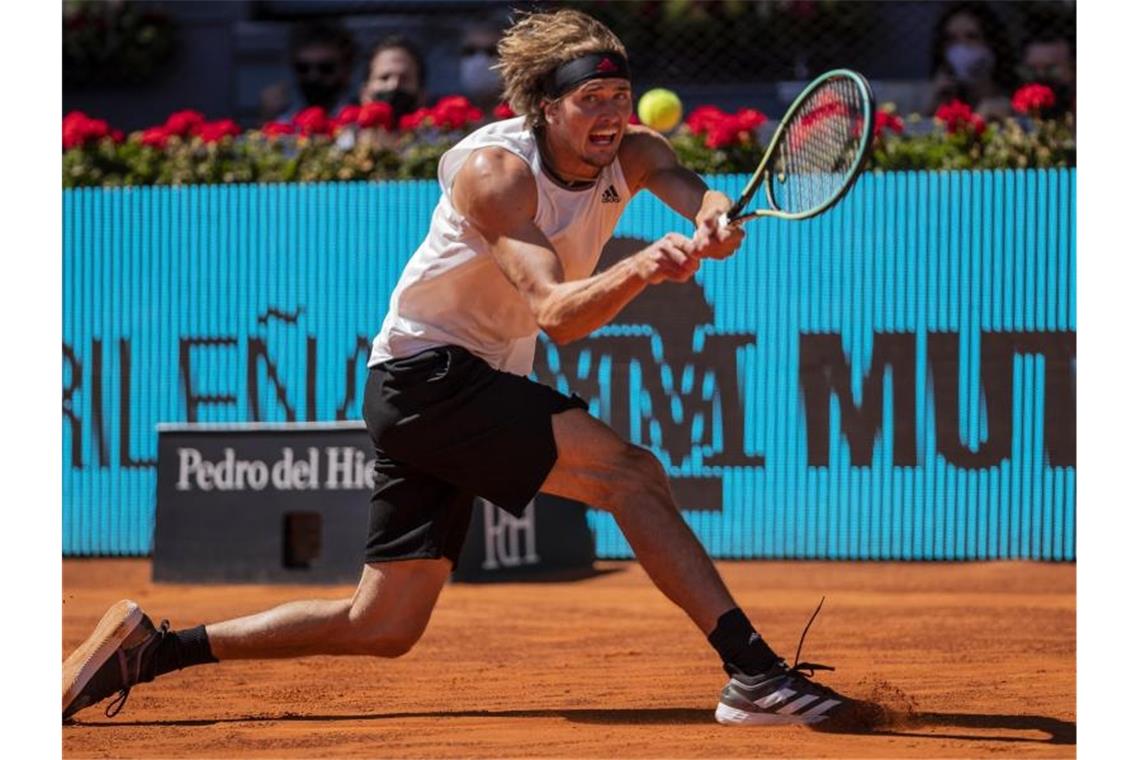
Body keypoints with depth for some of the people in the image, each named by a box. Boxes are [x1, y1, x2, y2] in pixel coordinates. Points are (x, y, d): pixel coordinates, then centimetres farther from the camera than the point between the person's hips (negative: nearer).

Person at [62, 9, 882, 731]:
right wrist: (643, 269, -51)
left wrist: (715, 221, -48)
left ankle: (148, 648, 14)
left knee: (383, 627, 8)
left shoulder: (631, 152, -1)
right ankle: (755, 674, -27)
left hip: (476, 389, 8)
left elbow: (689, 187, -24)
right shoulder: (495, 169, -20)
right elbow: (556, 312, -32)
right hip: (426, 369, -8)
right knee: (632, 472, -24)